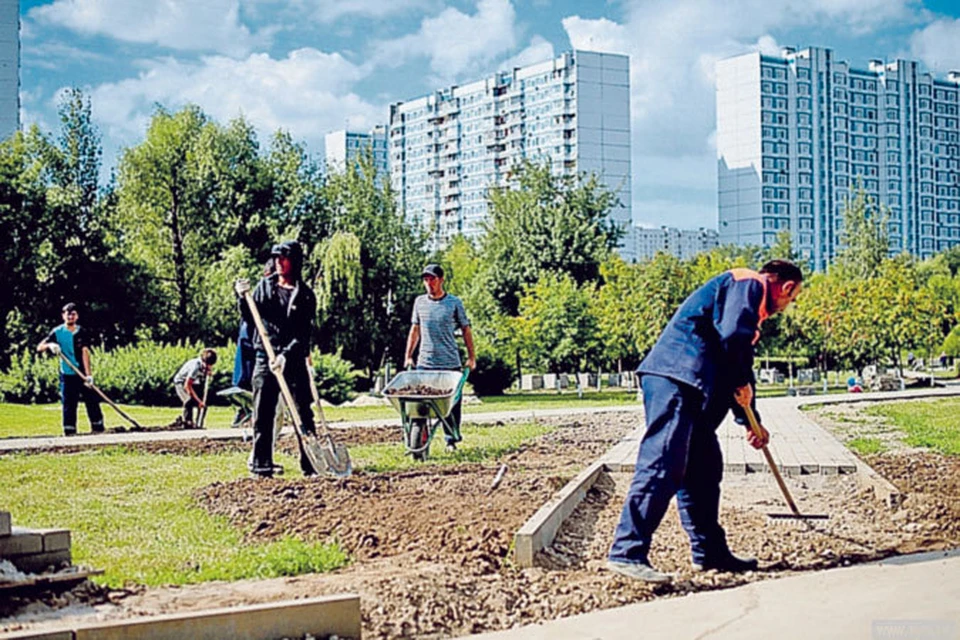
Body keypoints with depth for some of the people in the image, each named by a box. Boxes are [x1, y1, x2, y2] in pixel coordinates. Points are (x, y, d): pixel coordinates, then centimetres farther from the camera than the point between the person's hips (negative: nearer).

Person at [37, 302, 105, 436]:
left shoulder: (81, 332, 1)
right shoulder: (57, 332, -1)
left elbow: (85, 352, -8)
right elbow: (39, 348, -3)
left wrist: (88, 374, -17)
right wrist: (50, 345, -26)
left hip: (83, 374, 1)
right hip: (67, 375, -1)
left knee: (92, 402, 3)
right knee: (69, 405, 0)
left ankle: (98, 429, 12)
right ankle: (69, 432, 7)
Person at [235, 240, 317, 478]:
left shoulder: (304, 295, -1)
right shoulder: (265, 285, 8)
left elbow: (304, 334, -8)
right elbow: (249, 319, 10)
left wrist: (286, 355, -20)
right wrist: (243, 298, -7)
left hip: (294, 359, -2)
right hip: (265, 357, 2)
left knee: (303, 414, 0)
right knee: (262, 414, 1)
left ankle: (310, 464, 6)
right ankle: (261, 465, 7)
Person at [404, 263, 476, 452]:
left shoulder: (454, 303, 2)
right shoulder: (419, 302, 10)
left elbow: (466, 330, 6)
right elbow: (414, 330, 18)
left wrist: (471, 357, 3)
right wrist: (408, 356, 15)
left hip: (450, 363, -2)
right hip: (425, 363, 2)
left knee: (453, 403, 2)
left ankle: (452, 440, 15)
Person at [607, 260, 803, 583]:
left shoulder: (750, 297, 32)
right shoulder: (749, 284, 1)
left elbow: (740, 362, 38)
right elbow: (733, 336, -17)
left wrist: (751, 421, 41)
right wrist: (743, 384, -3)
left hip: (690, 389, 11)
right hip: (675, 377, -11)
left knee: (704, 467, 14)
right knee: (663, 465, -15)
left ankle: (710, 552, 22)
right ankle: (627, 552, -17)